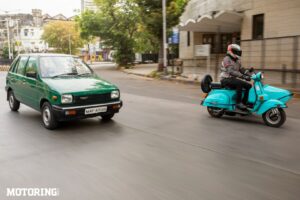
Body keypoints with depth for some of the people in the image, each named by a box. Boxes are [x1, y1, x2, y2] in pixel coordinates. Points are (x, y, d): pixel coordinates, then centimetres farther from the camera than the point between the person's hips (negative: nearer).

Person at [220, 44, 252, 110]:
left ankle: (244, 103, -1)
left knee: (249, 86, -2)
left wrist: (249, 75, -6)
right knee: (239, 83, -34)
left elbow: (242, 70, 14)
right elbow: (230, 71, -24)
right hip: (226, 79, -9)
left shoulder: (237, 61, 17)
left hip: (233, 79, 9)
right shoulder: (227, 59, -11)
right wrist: (243, 76, -32)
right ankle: (238, 103, -29)